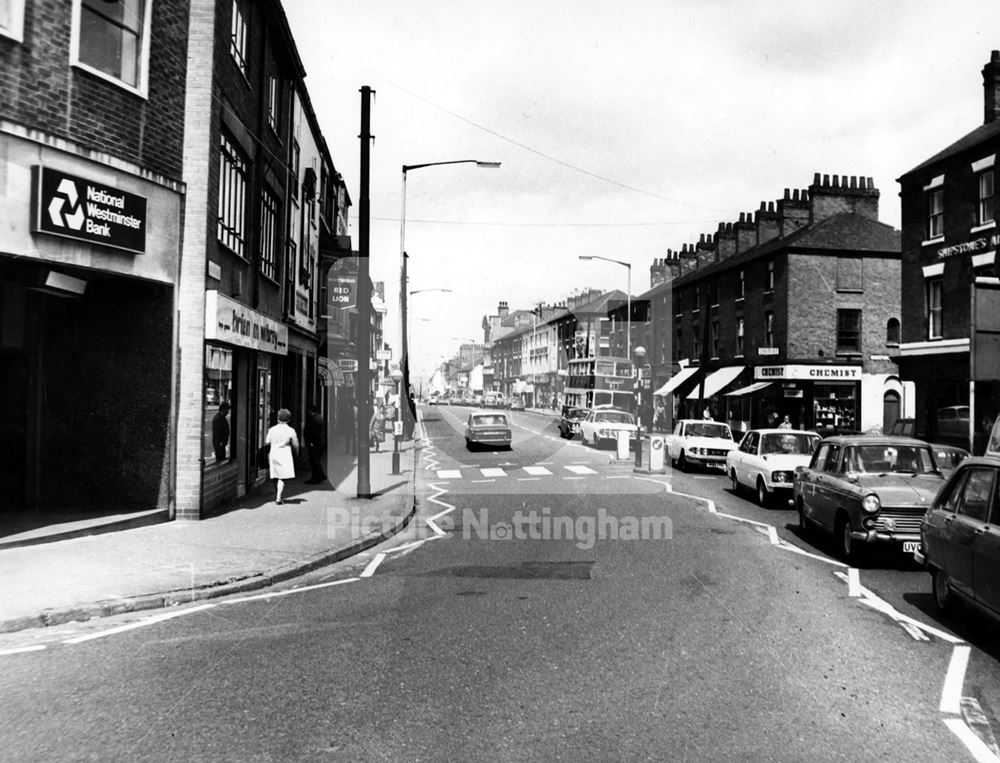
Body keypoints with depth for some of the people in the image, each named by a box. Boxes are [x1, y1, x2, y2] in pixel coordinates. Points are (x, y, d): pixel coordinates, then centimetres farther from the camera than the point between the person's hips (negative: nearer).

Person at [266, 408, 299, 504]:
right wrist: (296, 453, 16)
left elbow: (267, 442, 5)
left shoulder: (272, 429, 3)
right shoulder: (291, 431, -5)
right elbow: (295, 445, -2)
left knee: (276, 477, 14)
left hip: (273, 454, 4)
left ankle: (277, 496, 25)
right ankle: (279, 498, -15)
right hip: (285, 455, -4)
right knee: (282, 478, -6)